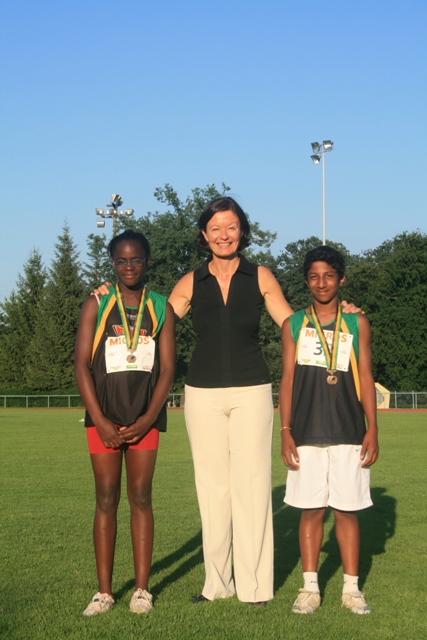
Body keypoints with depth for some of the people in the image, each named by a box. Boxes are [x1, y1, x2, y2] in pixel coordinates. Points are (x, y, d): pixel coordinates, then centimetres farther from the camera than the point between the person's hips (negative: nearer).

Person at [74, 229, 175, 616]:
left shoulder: (161, 308, 7)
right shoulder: (97, 305, 4)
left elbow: (167, 368, 4)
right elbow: (82, 365, -1)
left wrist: (148, 418, -7)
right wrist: (100, 420, -9)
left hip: (145, 417, 0)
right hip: (104, 416, 0)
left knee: (141, 497, 2)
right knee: (106, 499, 1)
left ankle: (142, 588, 9)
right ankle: (104, 590, 6)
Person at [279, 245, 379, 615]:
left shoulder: (357, 324, 7)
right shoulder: (294, 325, 7)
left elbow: (365, 379, 6)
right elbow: (287, 380, 6)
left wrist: (372, 429, 0)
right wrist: (285, 431, 0)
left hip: (349, 433, 0)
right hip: (307, 434, 0)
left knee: (347, 511, 3)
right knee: (310, 511, 3)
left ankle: (352, 588, 12)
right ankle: (310, 588, 11)